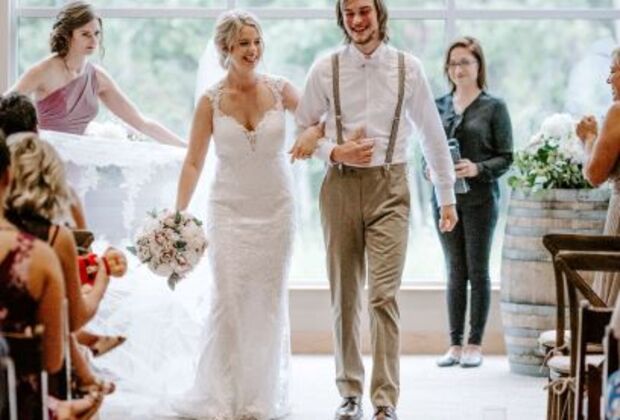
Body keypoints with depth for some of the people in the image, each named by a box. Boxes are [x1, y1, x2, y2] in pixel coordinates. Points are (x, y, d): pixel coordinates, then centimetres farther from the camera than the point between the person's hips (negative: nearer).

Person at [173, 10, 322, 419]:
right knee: (228, 300, -8)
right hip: (230, 211, -1)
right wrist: (178, 214, -9)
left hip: (276, 209, 1)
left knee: (270, 302, 7)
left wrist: (314, 134, -12)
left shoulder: (279, 90, -3)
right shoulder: (211, 100, -5)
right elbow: (194, 163, -2)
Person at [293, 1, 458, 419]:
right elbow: (303, 129, 9)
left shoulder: (408, 68, 0)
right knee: (345, 297, 9)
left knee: (384, 295, -10)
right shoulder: (326, 69, 1)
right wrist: (335, 152, -10)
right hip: (341, 186, 2)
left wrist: (447, 196, 10)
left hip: (389, 187, -1)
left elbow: (433, 134, 8)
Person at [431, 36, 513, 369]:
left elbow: (505, 157, -3)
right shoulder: (439, 106, 10)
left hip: (480, 198, -3)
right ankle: (455, 344, 11)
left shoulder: (494, 107, 0)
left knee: (477, 271, 1)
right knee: (455, 272, 7)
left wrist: (477, 169, -19)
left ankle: (475, 344, 7)